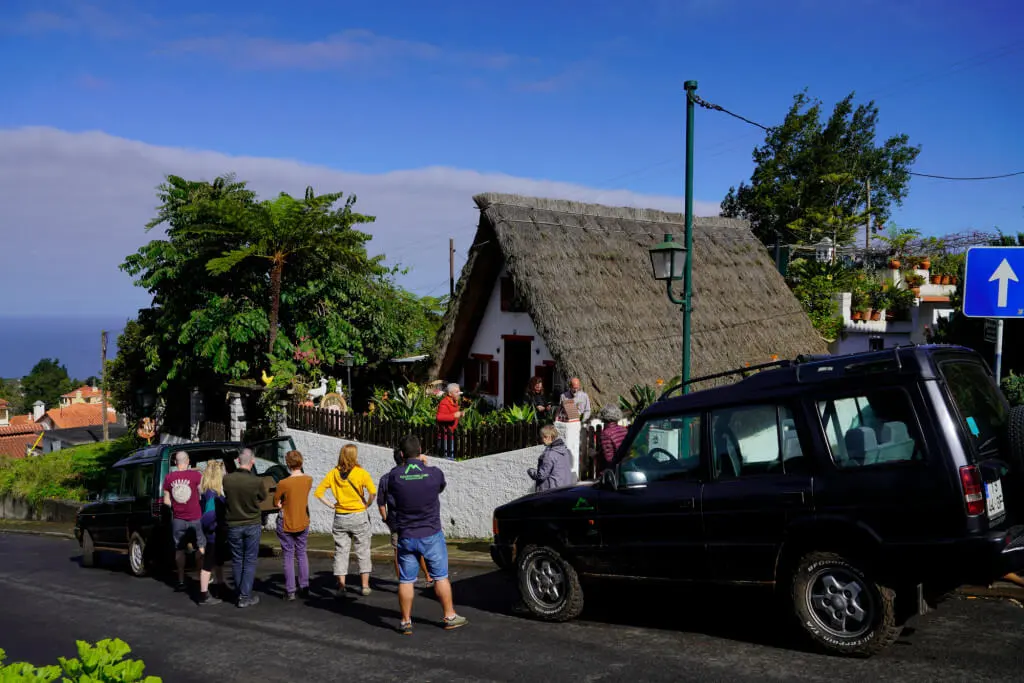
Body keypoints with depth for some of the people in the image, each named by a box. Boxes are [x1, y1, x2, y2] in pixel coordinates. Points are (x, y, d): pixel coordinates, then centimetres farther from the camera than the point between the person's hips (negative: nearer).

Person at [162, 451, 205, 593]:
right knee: (200, 548, 8)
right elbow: (201, 495, -6)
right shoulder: (196, 475, -11)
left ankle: (181, 581, 13)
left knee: (179, 549, 11)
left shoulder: (169, 477, -2)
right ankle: (201, 579, 6)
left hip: (177, 519, 3)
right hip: (195, 518, -2)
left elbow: (166, 501, 2)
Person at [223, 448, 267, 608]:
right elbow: (263, 497, 0)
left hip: (233, 525, 2)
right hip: (252, 524, -2)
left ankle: (240, 593, 21)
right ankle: (245, 596, 5)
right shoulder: (257, 481, -18)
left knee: (237, 560, 14)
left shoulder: (227, 479, -13)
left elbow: (225, 496, 2)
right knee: (250, 561, 7)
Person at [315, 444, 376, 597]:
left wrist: (331, 505, 4)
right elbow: (373, 492, -21)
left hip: (340, 517, 2)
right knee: (362, 552, 10)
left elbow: (318, 492, -1)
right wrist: (367, 505, -5)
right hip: (359, 516, -2)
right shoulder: (361, 473, -10)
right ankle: (365, 586, 14)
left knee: (341, 552, 8)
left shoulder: (333, 473, 0)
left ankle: (341, 586, 6)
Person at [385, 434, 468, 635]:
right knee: (441, 577, 12)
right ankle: (449, 617, 20)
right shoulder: (434, 473, -12)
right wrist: (425, 466, 16)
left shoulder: (394, 476, -10)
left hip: (406, 536, 1)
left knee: (405, 580, 9)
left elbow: (391, 505, 4)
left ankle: (405, 622, 15)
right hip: (431, 535, 0)